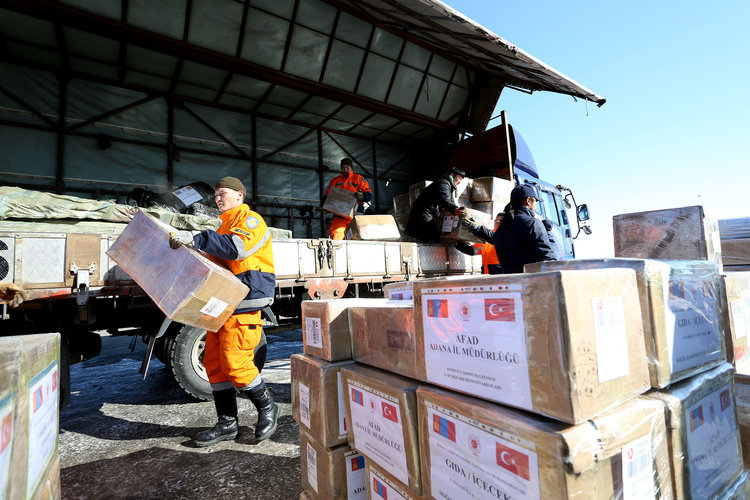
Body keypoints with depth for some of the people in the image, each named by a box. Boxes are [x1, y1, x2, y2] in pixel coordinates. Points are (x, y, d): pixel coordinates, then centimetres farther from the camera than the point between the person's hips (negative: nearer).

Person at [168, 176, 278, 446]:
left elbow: (237, 247, -24)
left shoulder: (250, 219, -4)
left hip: (245, 302, -10)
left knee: (234, 361, -12)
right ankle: (227, 424, 20)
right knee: (214, 361, 9)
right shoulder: (225, 225, 26)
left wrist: (197, 239, -27)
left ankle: (267, 407, 11)